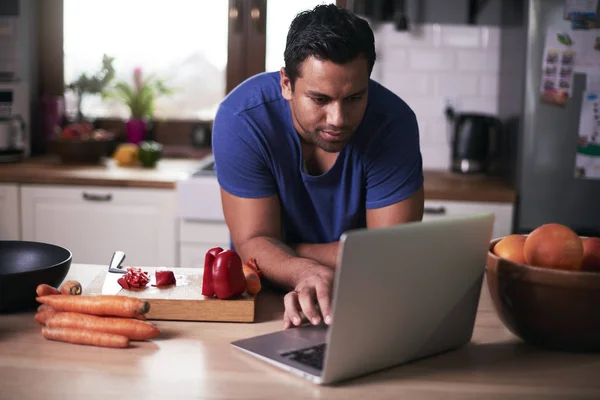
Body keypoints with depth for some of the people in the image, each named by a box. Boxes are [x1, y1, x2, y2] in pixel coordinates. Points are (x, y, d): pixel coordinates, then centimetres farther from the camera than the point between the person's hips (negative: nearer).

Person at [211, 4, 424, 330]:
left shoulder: (393, 123, -22)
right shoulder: (241, 119, -23)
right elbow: (253, 244, -21)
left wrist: (278, 253, -22)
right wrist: (304, 272, -43)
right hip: (265, 295, 1)